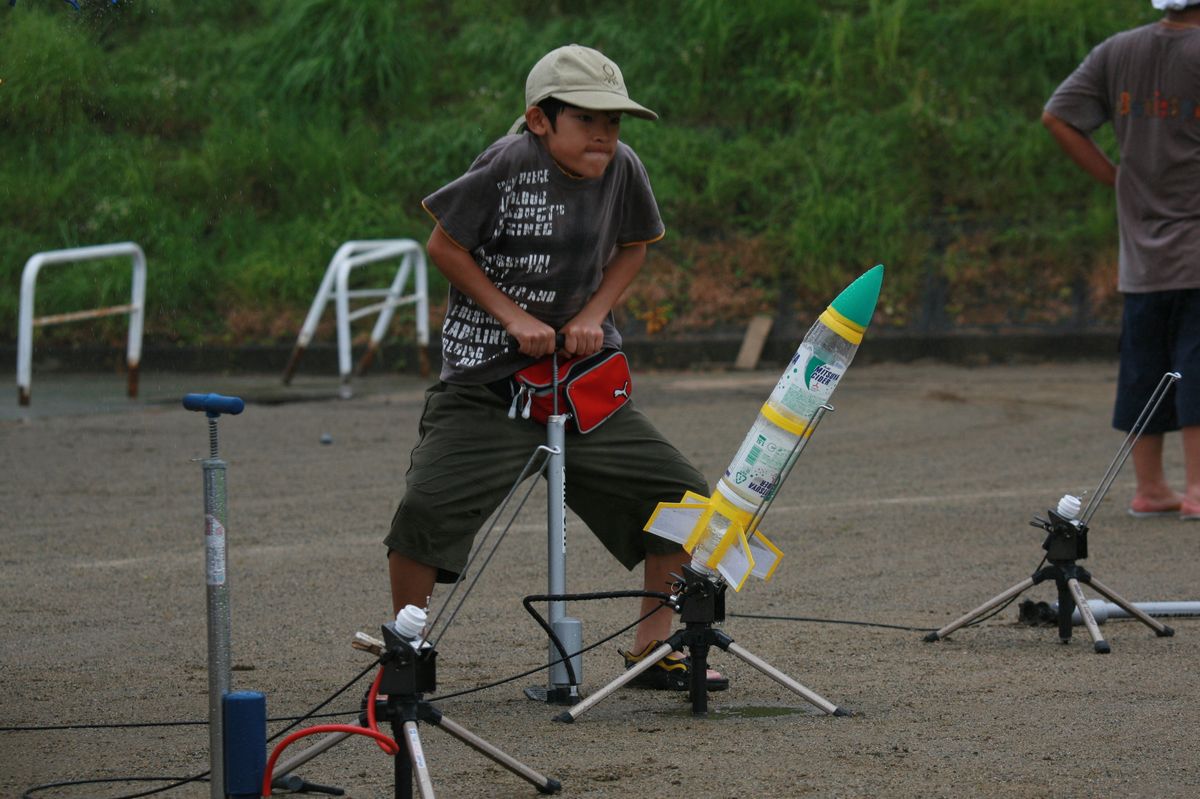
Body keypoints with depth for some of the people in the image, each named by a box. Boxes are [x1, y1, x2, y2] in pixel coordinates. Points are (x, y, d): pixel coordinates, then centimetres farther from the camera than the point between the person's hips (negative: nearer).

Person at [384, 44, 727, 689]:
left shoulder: (622, 168, -2)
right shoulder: (509, 164, -16)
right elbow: (444, 246, -8)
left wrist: (593, 314, -1)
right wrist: (512, 315, -13)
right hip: (485, 379, -5)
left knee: (684, 496, 1)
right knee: (426, 507, -21)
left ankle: (653, 650, 17)